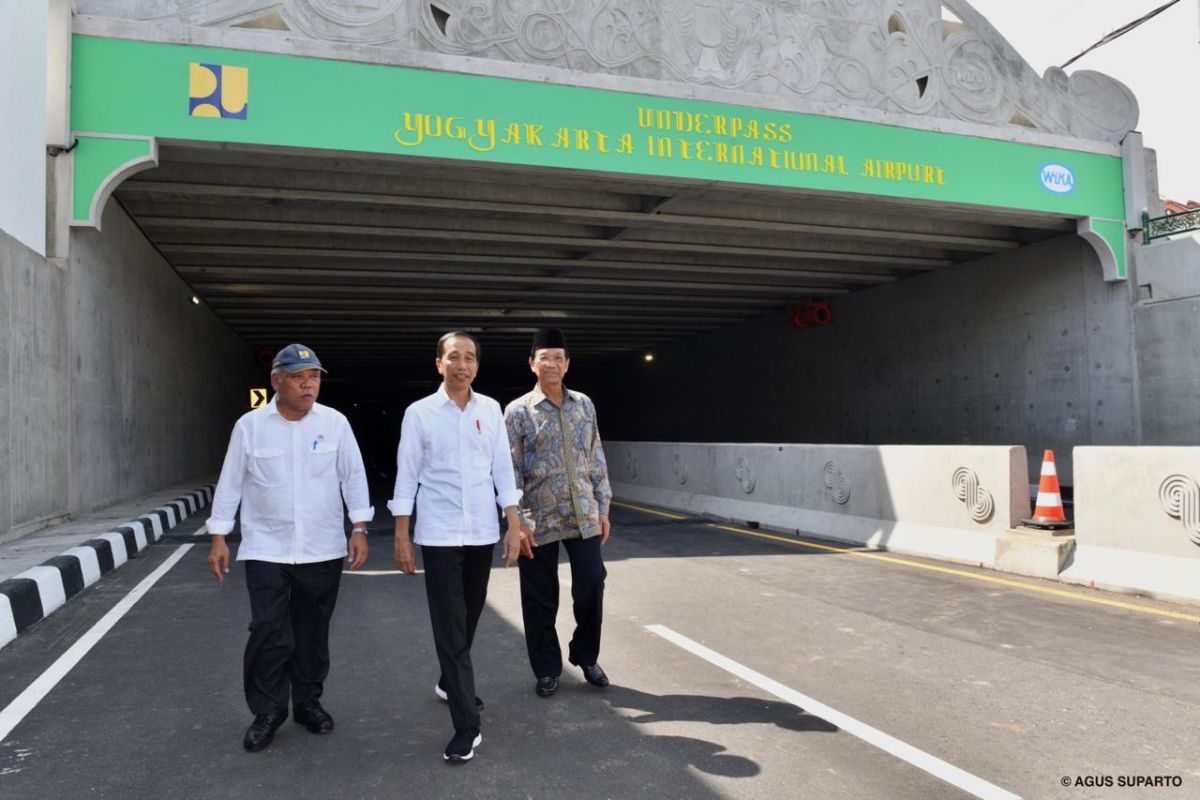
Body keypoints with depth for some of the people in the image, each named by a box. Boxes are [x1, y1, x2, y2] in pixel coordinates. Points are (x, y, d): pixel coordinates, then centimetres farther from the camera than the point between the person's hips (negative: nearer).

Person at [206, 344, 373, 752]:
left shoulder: (335, 423, -1)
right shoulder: (250, 425, -2)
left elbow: (353, 477, 1)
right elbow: (230, 483, 3)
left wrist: (359, 529, -4)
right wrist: (218, 538, 2)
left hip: (322, 550, 1)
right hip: (266, 549, -1)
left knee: (313, 631, 12)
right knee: (269, 632, -2)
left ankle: (308, 702, 29)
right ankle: (267, 712, 16)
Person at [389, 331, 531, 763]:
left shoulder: (490, 409, 4)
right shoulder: (419, 413, -3)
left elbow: (503, 468, 5)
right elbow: (406, 476, -2)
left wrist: (514, 525, 2)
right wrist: (401, 537, -4)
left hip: (482, 531, 3)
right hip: (439, 533, -3)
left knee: (469, 617, 16)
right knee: (449, 625, -3)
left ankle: (450, 682, 42)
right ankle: (467, 726, 1)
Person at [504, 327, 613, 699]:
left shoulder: (584, 405, 8)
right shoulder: (517, 411, -4)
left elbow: (597, 461, 10)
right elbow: (511, 470, -6)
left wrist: (603, 508, 8)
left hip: (584, 517, 3)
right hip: (539, 520, -3)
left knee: (591, 587, 5)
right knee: (541, 597, 7)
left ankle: (586, 656, 29)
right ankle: (547, 668, 25)